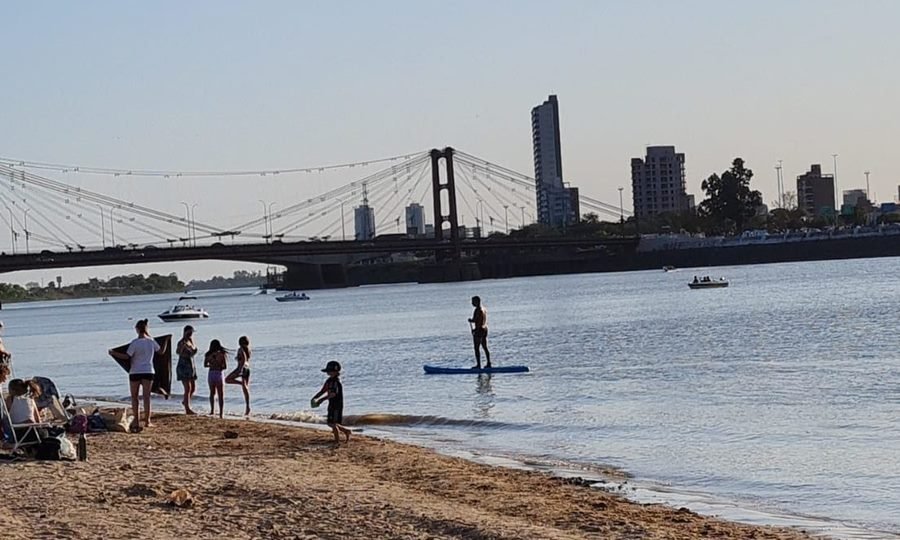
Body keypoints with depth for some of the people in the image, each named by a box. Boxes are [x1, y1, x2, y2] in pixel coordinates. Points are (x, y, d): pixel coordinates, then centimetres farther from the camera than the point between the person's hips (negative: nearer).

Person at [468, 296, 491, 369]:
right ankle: (488, 363, 18)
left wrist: (470, 320, -4)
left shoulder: (478, 310, -17)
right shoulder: (484, 309, 12)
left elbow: (475, 320, -23)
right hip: (485, 329, 10)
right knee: (485, 347, 15)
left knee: (477, 348, -4)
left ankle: (478, 365, -5)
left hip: (478, 330, -10)